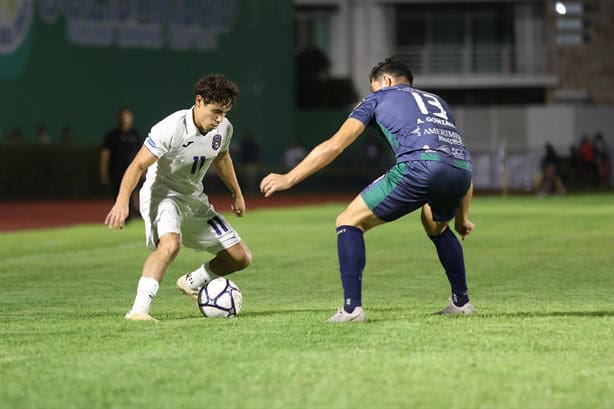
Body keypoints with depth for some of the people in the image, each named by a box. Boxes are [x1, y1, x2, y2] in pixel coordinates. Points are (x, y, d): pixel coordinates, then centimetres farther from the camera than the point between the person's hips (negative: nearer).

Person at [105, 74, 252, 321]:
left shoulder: (223, 128, -5)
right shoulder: (171, 129, -26)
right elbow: (138, 165, -28)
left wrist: (236, 193, 29)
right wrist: (122, 202, -41)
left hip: (194, 199, 7)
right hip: (163, 195, -7)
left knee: (241, 258, 6)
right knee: (170, 243, -39)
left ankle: (191, 284, 32)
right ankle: (138, 310, -38)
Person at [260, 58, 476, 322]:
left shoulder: (379, 97, 24)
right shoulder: (436, 101, 38)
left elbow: (334, 145, 17)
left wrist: (289, 178, 22)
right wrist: (462, 217, 43)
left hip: (420, 166, -6)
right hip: (461, 171, 6)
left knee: (350, 221, 8)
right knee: (436, 227, 38)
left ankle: (352, 308, -2)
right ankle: (461, 301, 33)